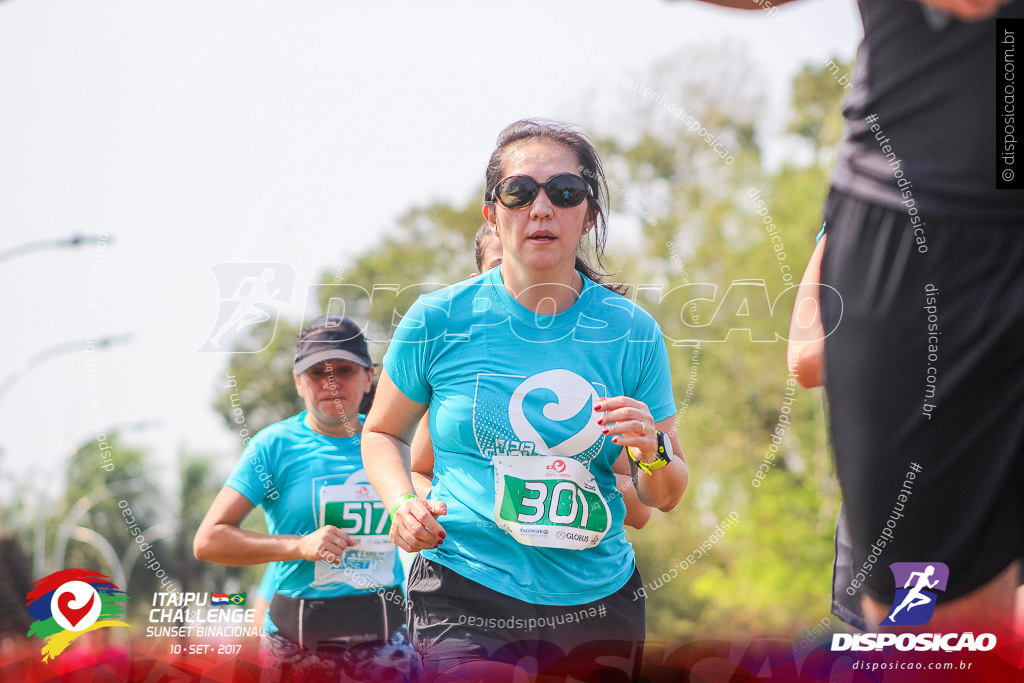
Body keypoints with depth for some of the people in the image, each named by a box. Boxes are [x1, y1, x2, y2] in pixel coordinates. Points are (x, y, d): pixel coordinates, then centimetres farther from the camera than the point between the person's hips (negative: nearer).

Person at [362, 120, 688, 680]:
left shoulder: (631, 333, 2)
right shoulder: (440, 320, -1)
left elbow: (665, 498, 10)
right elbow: (382, 432, 14)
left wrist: (653, 453, -12)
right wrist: (403, 503, -6)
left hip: (600, 601, 3)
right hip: (465, 602, -3)